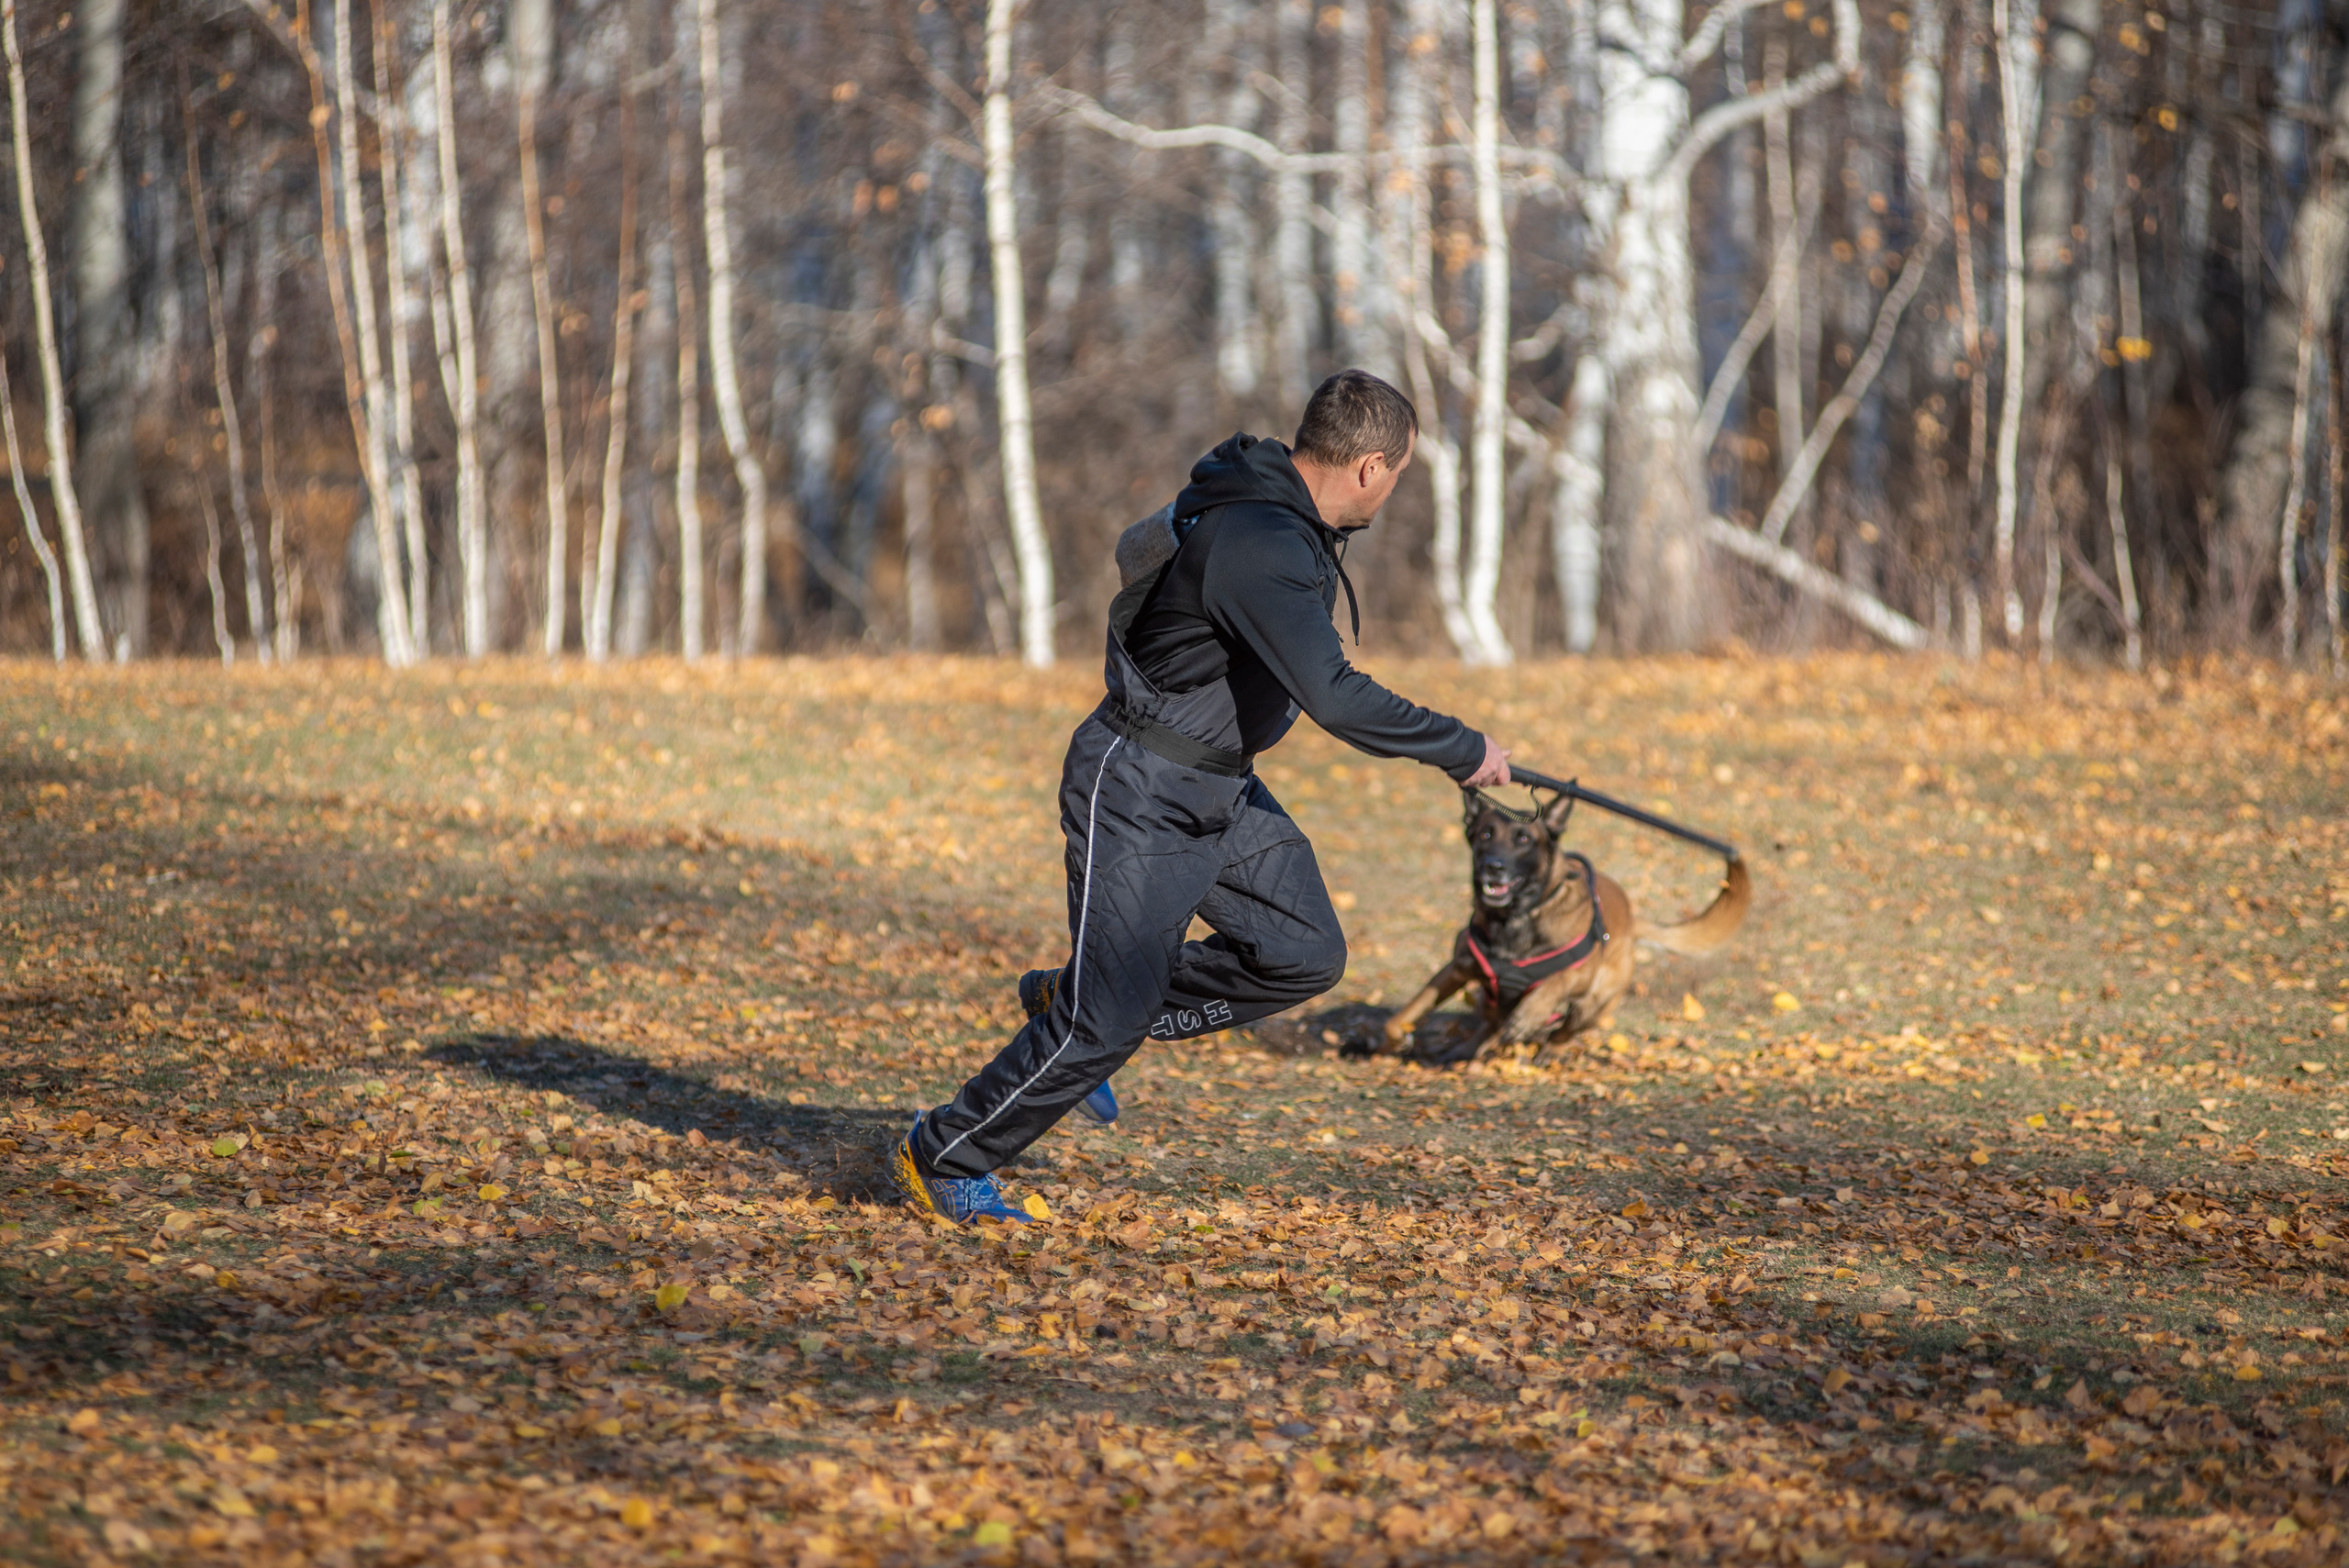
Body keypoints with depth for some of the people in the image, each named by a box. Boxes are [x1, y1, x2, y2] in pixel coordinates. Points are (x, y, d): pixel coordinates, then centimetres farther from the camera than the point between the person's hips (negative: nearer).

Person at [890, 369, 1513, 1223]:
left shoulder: (1289, 523, 3)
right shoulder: (1261, 545, -29)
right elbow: (1336, 698, -36)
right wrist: (1462, 751, -25)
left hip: (1220, 786, 10)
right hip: (1136, 794, -10)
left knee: (1304, 954, 4)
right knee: (1107, 1021, -6)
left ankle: (1075, 1003, 18)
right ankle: (940, 1159, 14)